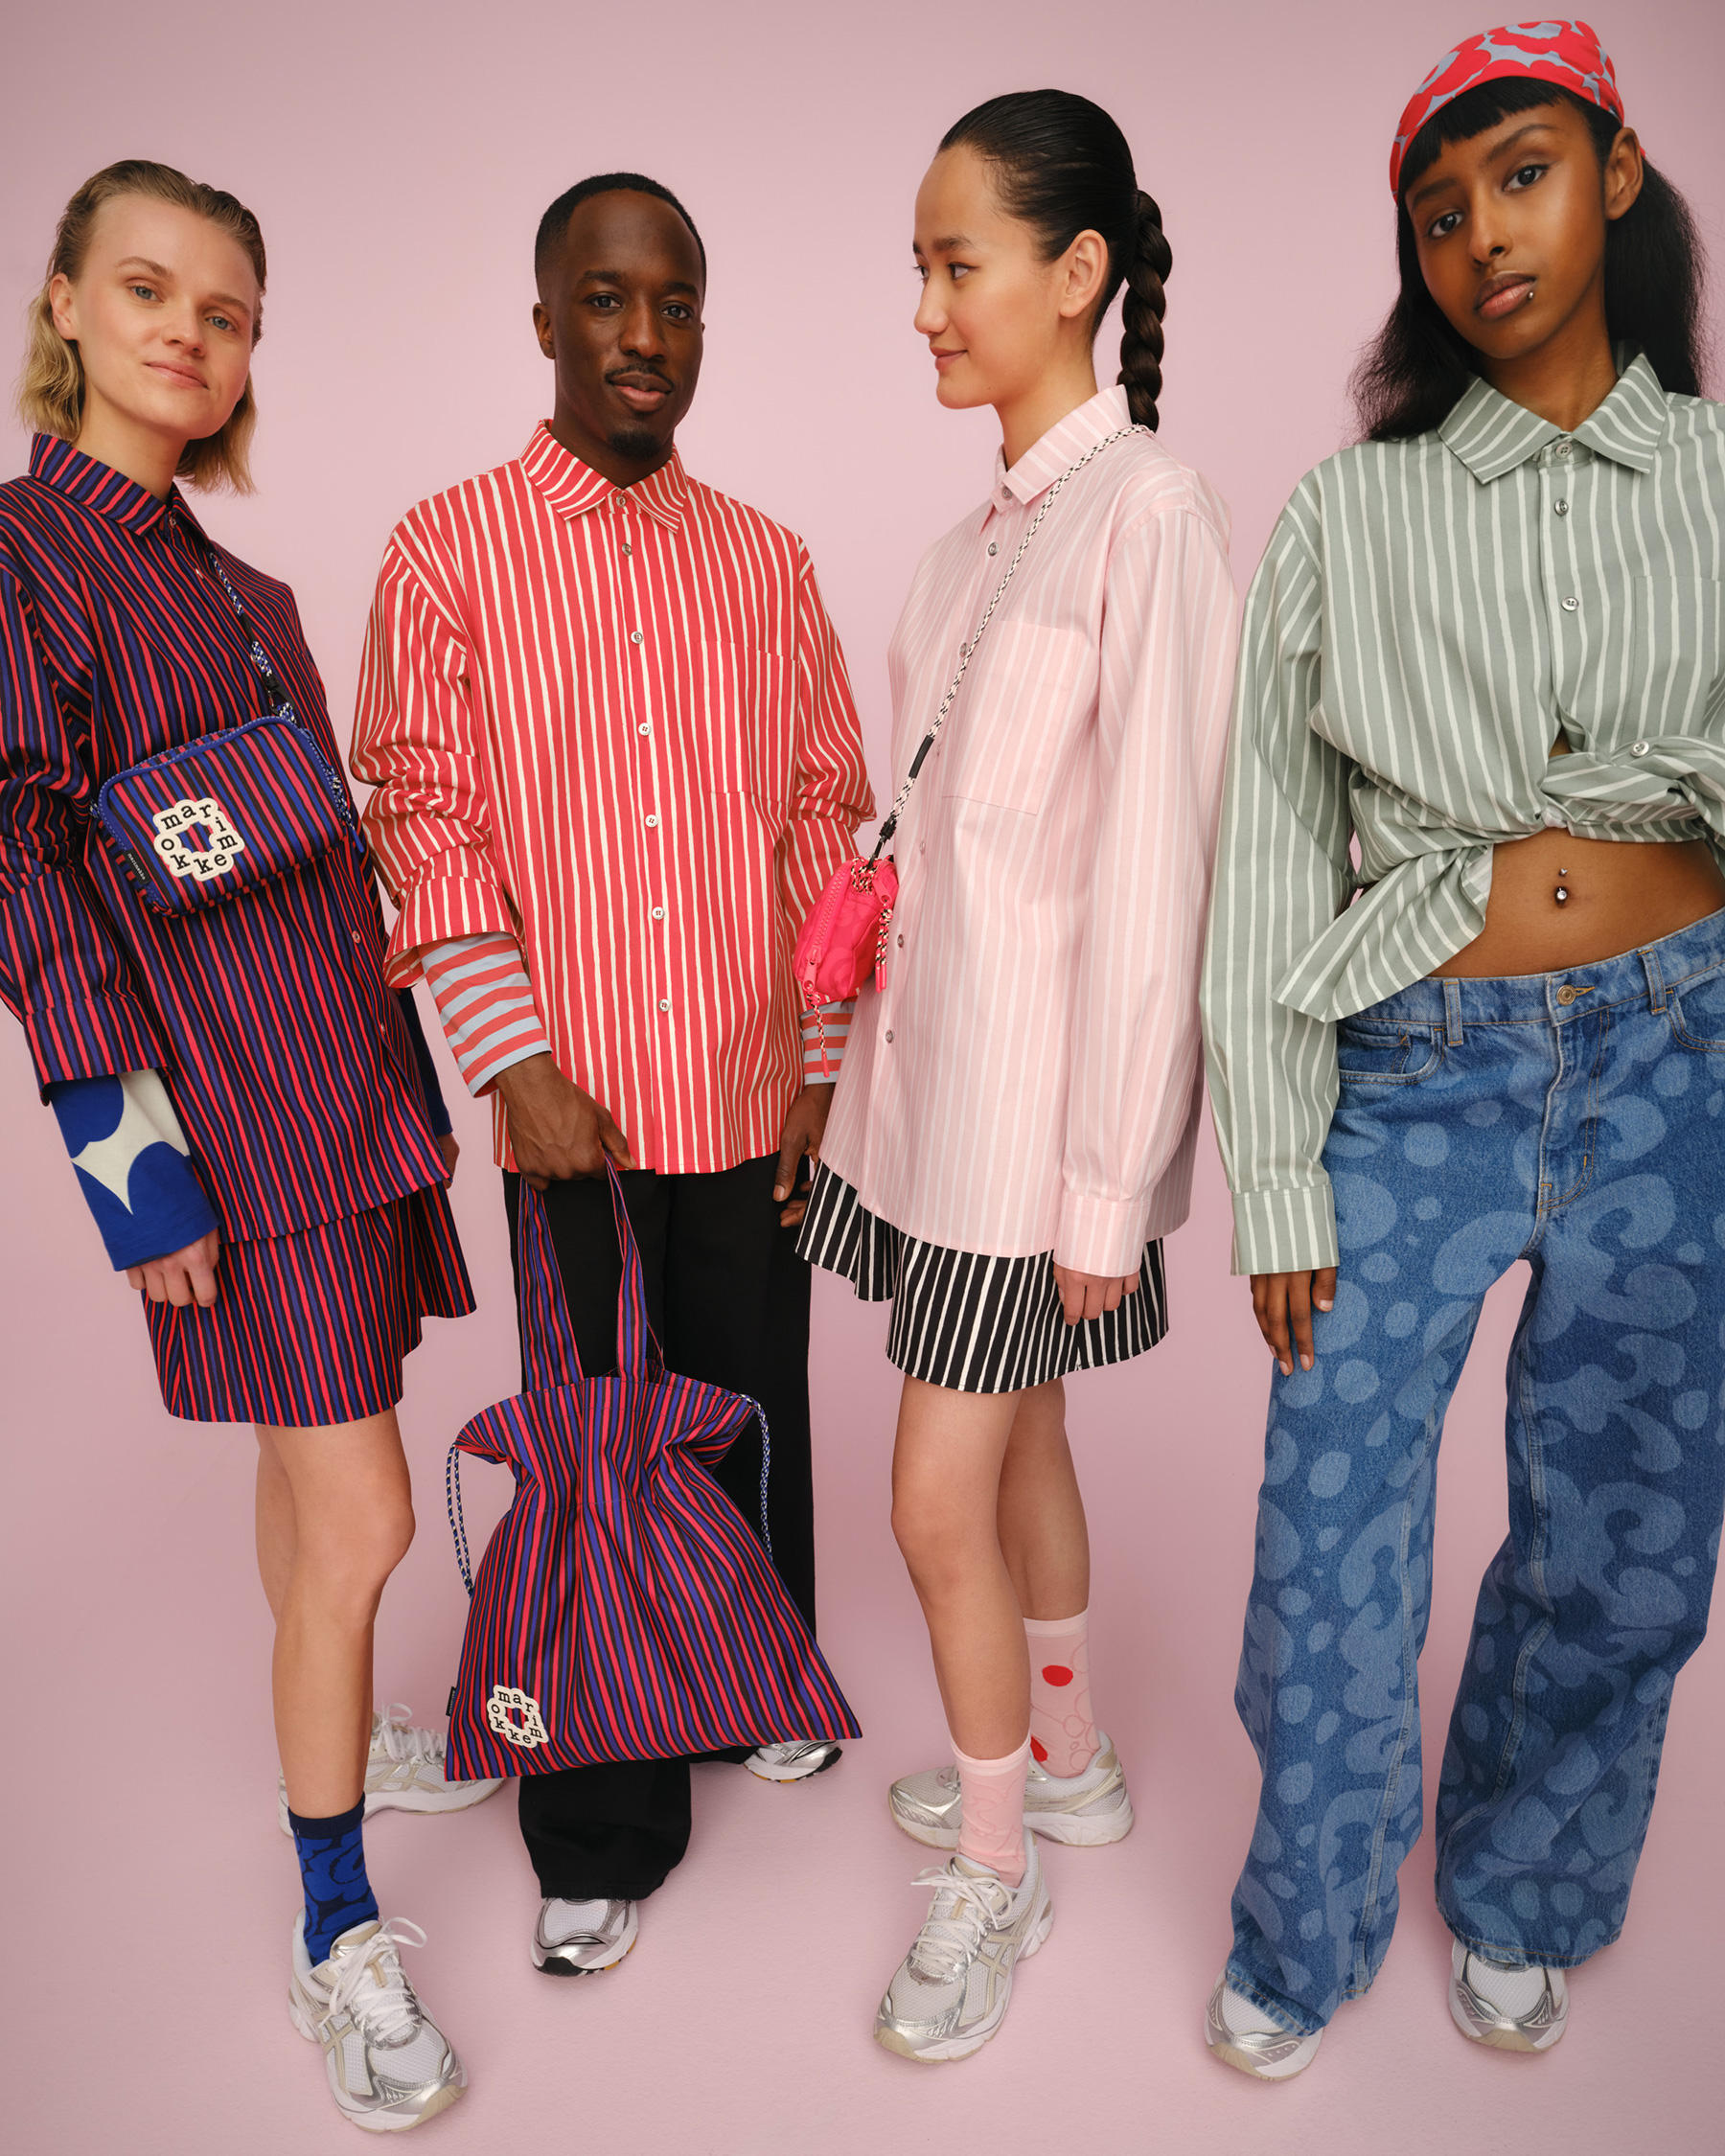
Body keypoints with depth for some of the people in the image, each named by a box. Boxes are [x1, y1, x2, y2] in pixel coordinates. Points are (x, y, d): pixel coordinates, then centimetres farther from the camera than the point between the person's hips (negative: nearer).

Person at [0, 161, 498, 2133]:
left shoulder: (239, 586, 14)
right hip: (233, 1120, -7)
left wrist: (404, 1085, 17)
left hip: (347, 1091, 7)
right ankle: (337, 1939, 13)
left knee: (306, 1462, 21)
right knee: (360, 1519, -5)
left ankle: (333, 1737, 42)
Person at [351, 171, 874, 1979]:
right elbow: (424, 823, -5)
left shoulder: (765, 561, 9)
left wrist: (828, 1058, 2)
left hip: (752, 1098, 3)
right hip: (572, 1103, -3)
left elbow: (825, 811, 8)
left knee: (759, 1414, 15)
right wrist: (521, 1070, -11)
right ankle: (603, 1835, 23)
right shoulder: (447, 553, 0)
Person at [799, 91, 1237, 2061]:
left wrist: (1108, 1182, -16)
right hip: (934, 1058, 8)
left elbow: (1153, 874, -18)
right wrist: (879, 1038, 14)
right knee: (1018, 1433, 20)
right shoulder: (980, 535, 11)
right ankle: (1062, 1764, 42)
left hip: (1041, 1083, -8)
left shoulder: (1146, 516, -15)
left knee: (939, 1499, 1)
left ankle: (994, 1872, 26)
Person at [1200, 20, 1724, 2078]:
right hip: (1417, 1071, -1)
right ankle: (1304, 1935, 31)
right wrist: (1276, 1177, -5)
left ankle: (1516, 1903, 40)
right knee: (1332, 1546, 2)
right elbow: (1269, 853, -1)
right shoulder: (1350, 514, 3)